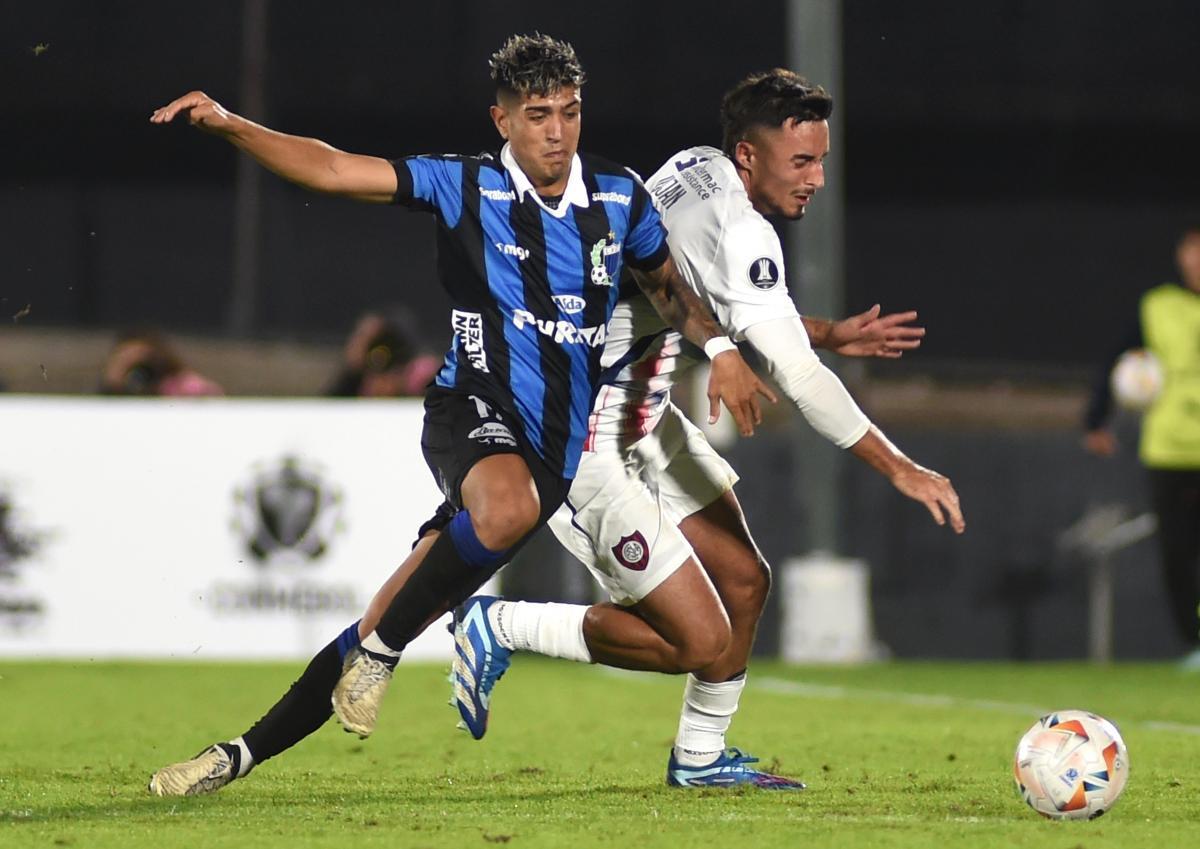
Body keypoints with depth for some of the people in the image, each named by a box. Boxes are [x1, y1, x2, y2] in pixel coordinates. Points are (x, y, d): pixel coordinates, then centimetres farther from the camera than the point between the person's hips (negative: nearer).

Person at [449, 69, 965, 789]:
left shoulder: (700, 169, 4)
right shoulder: (738, 230, -26)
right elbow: (798, 378, -29)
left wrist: (830, 335, 13)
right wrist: (899, 469, -25)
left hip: (645, 418, 10)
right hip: (590, 448, -10)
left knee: (744, 580, 14)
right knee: (702, 644, -7)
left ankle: (700, 756, 31)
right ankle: (501, 628, 4)